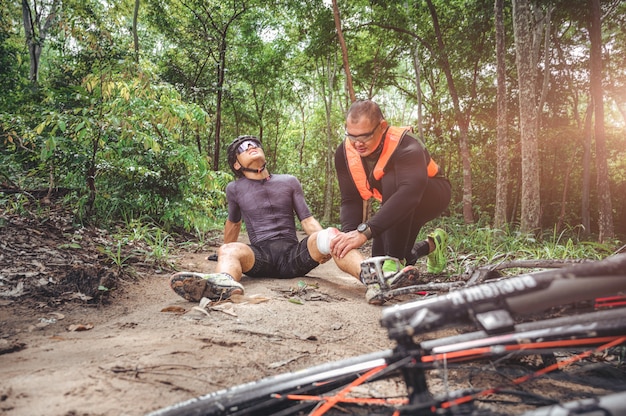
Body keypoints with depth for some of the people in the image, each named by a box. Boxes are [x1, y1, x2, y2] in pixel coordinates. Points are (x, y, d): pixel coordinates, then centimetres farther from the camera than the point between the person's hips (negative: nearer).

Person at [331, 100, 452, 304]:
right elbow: (351, 199, -18)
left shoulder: (406, 146, -36)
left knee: (391, 181, -38)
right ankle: (430, 246, 27)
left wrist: (365, 231, -60)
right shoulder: (344, 153, -19)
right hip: (396, 205, 6)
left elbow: (409, 194, -51)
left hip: (432, 196, -6)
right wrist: (348, 233, -38)